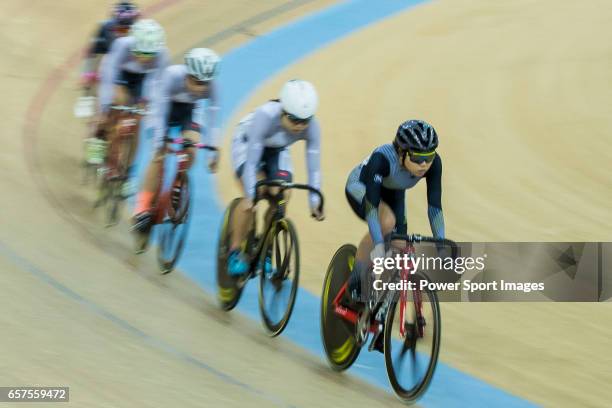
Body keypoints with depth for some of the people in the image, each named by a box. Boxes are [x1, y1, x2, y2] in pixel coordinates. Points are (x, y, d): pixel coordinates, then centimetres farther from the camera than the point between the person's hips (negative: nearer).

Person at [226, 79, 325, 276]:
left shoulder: (312, 126, -30)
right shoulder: (265, 116, -41)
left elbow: (313, 166, -22)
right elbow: (252, 161, -38)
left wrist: (314, 201, -25)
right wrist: (251, 196, -42)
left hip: (277, 150, 4)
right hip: (247, 143, -4)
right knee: (251, 198, -23)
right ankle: (234, 253, -9)